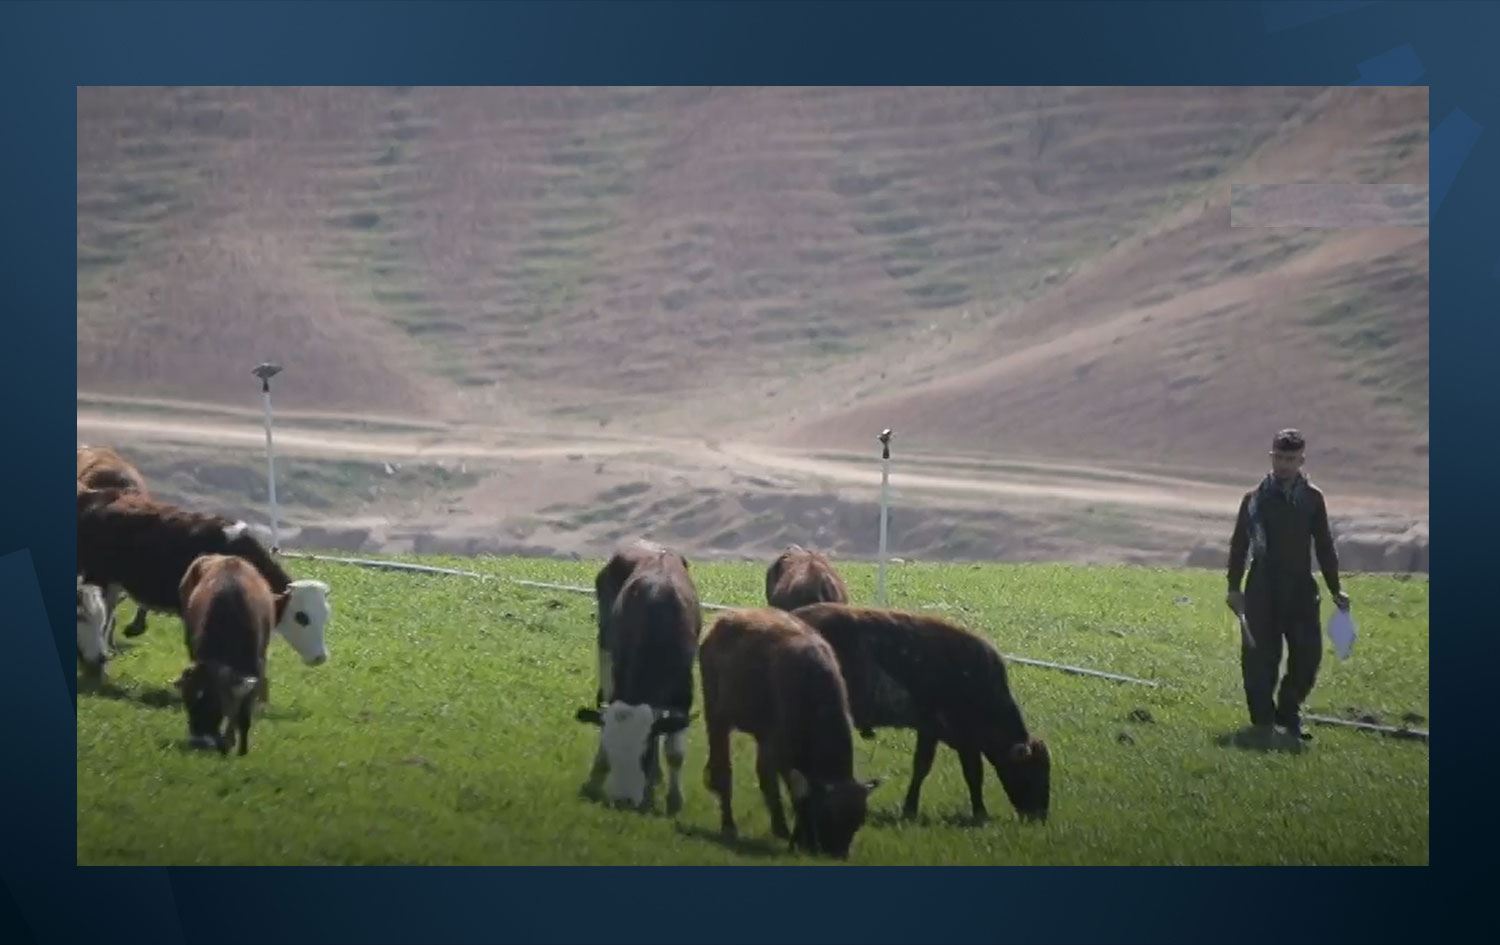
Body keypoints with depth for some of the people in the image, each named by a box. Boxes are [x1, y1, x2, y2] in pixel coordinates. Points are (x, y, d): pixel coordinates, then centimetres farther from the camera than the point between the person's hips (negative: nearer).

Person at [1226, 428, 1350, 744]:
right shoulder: (1255, 498, 1)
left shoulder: (1312, 498, 7)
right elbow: (1239, 545, 4)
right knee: (1260, 656, -3)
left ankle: (1289, 713, 19)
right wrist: (1234, 587, -1)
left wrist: (1335, 589, 11)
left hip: (1301, 588, 2)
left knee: (1308, 654, 0)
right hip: (1263, 589, -2)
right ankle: (1262, 720, 7)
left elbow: (1324, 546, 13)